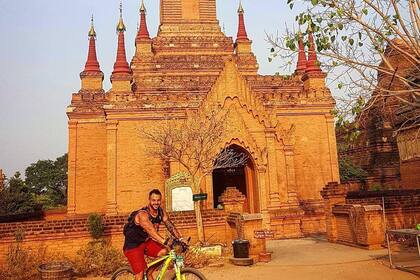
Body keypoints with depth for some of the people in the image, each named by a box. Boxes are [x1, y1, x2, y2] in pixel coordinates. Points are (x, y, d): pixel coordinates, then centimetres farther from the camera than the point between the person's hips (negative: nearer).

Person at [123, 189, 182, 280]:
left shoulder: (161, 212, -7)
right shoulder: (143, 214, -29)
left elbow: (170, 226, -9)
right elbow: (151, 230, -43)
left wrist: (180, 240, -22)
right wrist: (166, 242, -54)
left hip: (146, 241, 6)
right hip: (133, 245, -6)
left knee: (164, 252, -15)